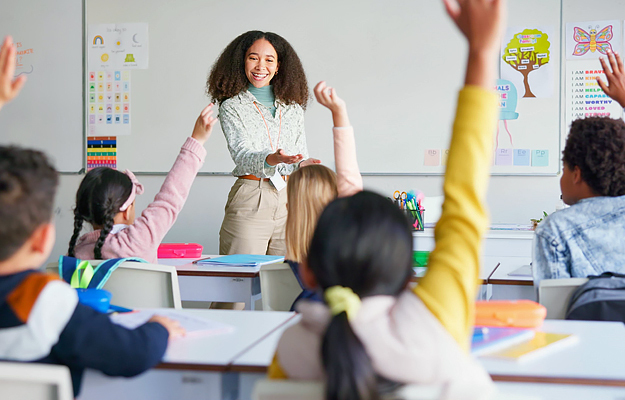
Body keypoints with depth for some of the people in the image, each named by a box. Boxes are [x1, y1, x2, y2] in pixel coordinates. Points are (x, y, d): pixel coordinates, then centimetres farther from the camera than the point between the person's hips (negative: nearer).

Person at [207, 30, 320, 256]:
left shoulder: (293, 107, 15)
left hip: (290, 203, 4)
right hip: (249, 203, -3)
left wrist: (302, 164, -8)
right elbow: (242, 155, -12)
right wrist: (271, 159, -32)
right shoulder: (232, 107, 2)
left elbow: (301, 152, 16)